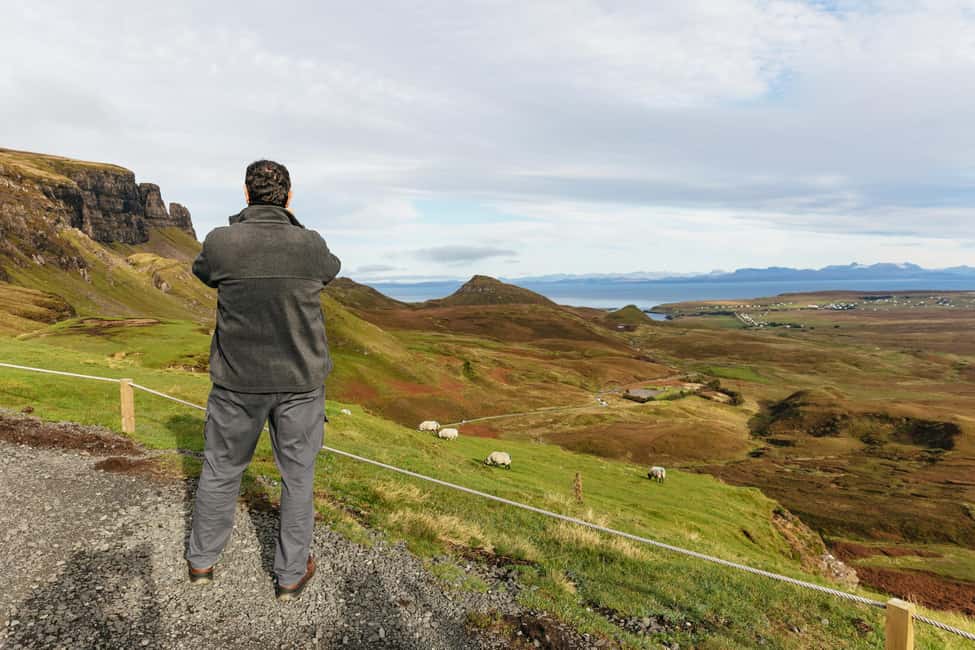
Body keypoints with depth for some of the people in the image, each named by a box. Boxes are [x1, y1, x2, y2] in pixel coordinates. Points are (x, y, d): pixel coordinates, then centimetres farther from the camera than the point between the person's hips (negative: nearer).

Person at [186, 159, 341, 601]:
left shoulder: (220, 243, -12)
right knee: (298, 475, 13)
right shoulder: (311, 246, -12)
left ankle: (201, 560, 37)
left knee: (221, 469, 20)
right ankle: (291, 573, 24)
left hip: (238, 381, 1)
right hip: (300, 382, -1)